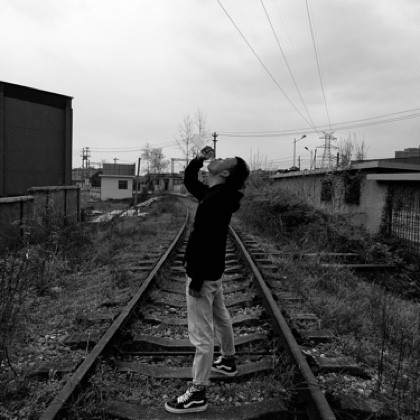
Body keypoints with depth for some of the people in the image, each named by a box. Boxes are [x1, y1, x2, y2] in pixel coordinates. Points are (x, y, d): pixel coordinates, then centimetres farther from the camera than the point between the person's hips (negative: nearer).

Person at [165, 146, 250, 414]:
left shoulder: (217, 200, -24)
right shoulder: (217, 194, 7)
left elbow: (209, 242, -28)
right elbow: (189, 181, 22)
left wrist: (197, 280, -24)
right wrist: (199, 159, 5)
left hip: (204, 274, -10)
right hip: (213, 271, 10)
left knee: (201, 335, -1)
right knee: (220, 317, 26)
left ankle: (197, 394, 12)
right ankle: (228, 361, 47)